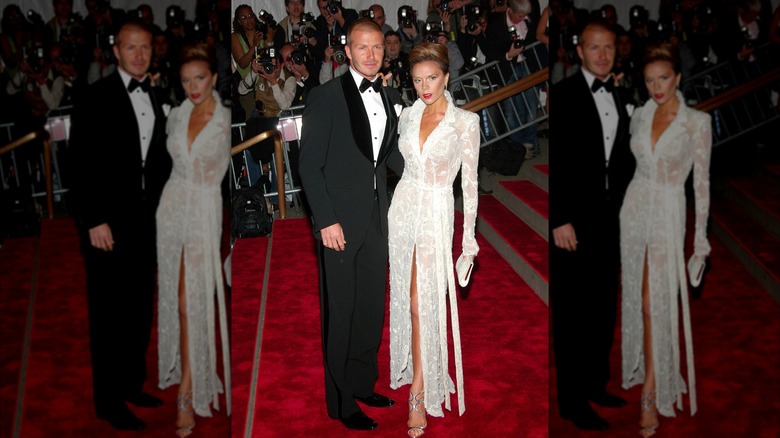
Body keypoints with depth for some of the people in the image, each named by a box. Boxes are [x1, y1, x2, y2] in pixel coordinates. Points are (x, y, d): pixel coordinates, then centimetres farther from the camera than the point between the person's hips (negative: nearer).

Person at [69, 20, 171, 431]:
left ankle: (133, 384, 29)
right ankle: (109, 401, 16)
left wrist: (159, 207, 2)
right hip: (109, 222, -6)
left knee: (140, 309, 13)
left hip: (146, 219, 6)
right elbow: (82, 163, -11)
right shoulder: (96, 98, -8)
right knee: (109, 314, 4)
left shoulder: (155, 98, 10)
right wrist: (95, 221, -16)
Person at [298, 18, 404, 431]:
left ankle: (363, 385, 32)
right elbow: (309, 164, -10)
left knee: (372, 308, 15)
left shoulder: (391, 98, 10)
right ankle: (341, 401, 18)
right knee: (340, 314, 4)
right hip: (340, 222, -6)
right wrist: (326, 220, -16)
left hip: (376, 220, 6)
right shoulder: (326, 96, -8)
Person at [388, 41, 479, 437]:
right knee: (407, 296, 9)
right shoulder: (407, 116, 4)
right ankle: (417, 372, 25)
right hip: (403, 208, 5)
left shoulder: (465, 122, -9)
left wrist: (469, 237, -9)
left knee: (425, 300, -3)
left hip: (436, 215, -4)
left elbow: (469, 181, -8)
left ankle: (420, 390, 7)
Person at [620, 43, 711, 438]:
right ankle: (646, 370, 26)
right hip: (635, 208, 4)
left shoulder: (697, 122, -9)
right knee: (639, 297, 9)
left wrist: (701, 234, -7)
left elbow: (701, 180, -7)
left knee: (658, 301, -5)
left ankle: (652, 394, 4)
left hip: (668, 214, -4)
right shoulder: (639, 116, 4)